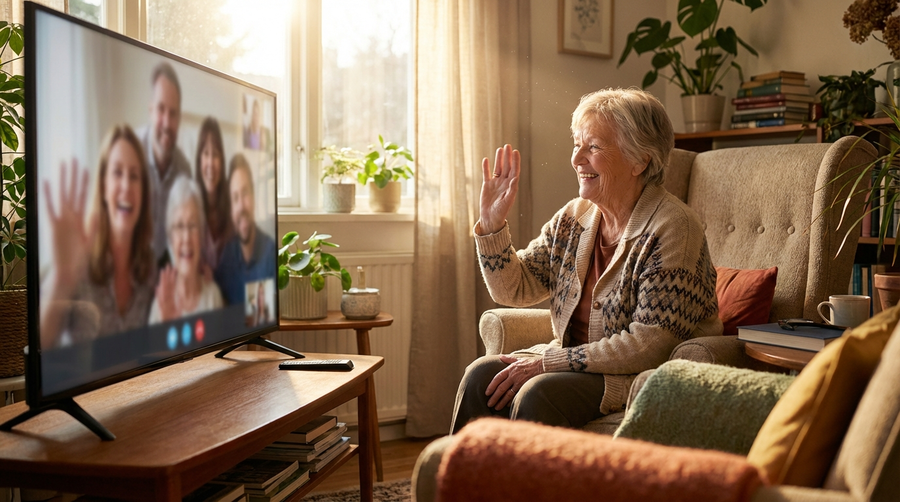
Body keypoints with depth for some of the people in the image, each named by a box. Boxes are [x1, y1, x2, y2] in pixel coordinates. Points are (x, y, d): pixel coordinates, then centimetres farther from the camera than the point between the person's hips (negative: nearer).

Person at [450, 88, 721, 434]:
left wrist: (547, 362, -21)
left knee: (539, 394, -29)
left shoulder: (672, 227, -17)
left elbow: (651, 345, -21)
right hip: (577, 361, 7)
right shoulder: (574, 218, 4)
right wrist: (492, 223, -7)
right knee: (482, 374, -15)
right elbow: (514, 288, 9)